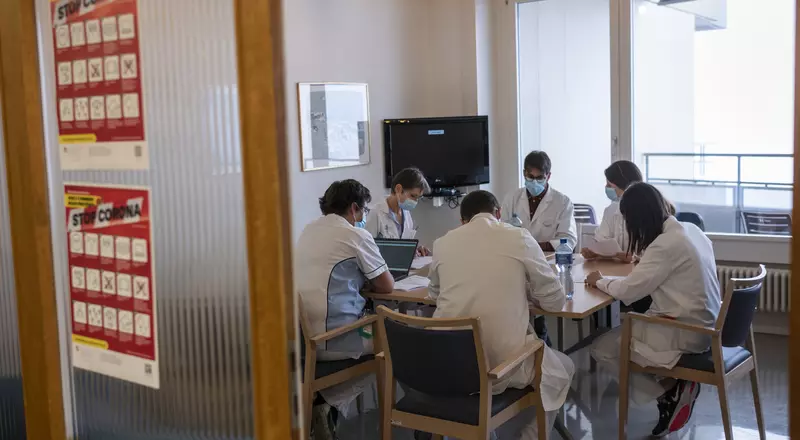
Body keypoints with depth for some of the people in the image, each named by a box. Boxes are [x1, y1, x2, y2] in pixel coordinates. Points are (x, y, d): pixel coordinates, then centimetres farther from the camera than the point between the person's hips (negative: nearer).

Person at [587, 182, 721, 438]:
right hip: (702, 324, 9)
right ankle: (676, 387, 10)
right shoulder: (691, 230, 5)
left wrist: (600, 281, -2)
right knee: (624, 330, 20)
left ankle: (670, 393, 2)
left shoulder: (666, 244, -22)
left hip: (685, 332, -9)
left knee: (602, 349, 0)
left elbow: (629, 290, -20)